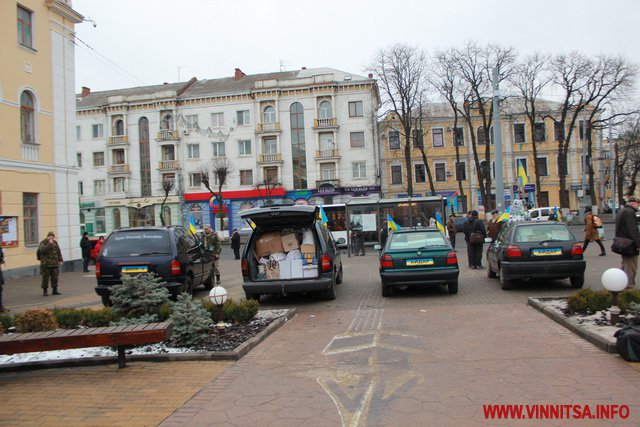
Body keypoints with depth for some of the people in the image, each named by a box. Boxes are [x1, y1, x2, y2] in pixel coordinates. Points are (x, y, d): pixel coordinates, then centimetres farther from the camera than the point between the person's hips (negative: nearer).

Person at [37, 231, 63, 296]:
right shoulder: (43, 243, -4)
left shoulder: (55, 242, 11)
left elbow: (58, 252, 16)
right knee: (45, 278, -1)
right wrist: (49, 244, -25)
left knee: (55, 277, 5)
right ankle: (44, 291, 8)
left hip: (55, 264, 4)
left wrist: (60, 260, 12)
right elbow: (42, 250, -23)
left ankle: (55, 290, 13)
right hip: (46, 264, -4)